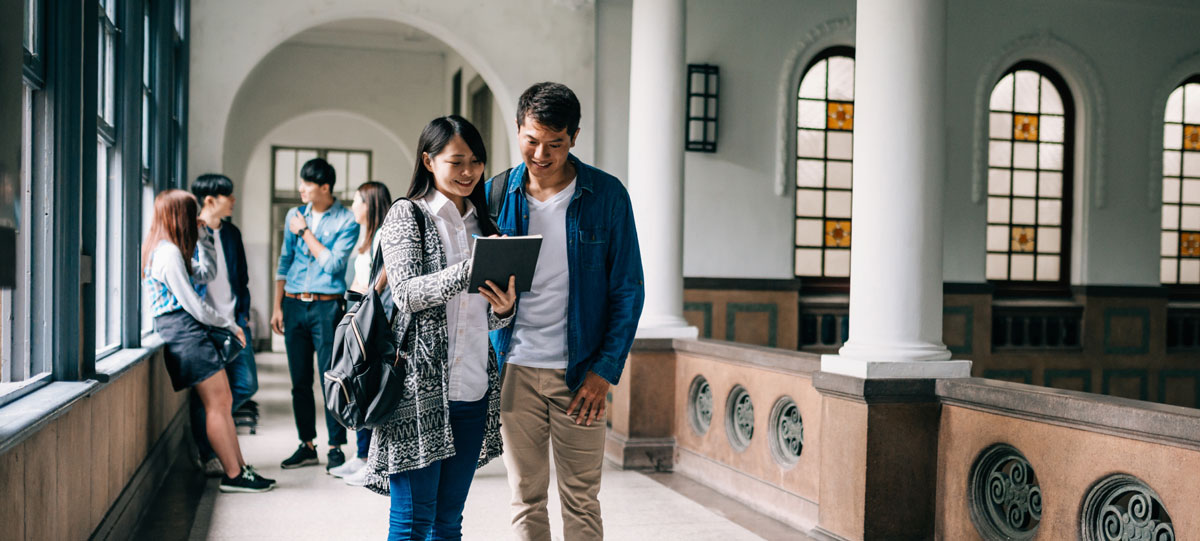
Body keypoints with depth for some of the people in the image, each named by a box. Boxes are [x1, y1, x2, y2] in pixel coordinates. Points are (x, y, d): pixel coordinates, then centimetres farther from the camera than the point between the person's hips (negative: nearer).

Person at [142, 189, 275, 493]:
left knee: (223, 402, 10)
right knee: (218, 403, -8)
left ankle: (240, 469, 12)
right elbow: (193, 305, -17)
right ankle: (234, 476, -4)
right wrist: (230, 325, -5)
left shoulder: (166, 250, 17)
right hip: (185, 331, -11)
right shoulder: (169, 252, -15)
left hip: (186, 331, 11)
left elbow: (207, 274, 26)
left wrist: (202, 237, 18)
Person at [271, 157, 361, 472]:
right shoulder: (295, 215, 12)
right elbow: (284, 262, 15)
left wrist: (305, 232, -7)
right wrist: (278, 306, 10)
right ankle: (307, 446, 17)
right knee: (300, 381, 8)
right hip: (294, 304, 5)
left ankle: (336, 447, 5)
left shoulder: (347, 221, -4)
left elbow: (333, 264, -13)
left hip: (327, 306, -5)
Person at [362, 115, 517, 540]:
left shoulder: (482, 224, 15)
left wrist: (504, 307, -6)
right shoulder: (407, 215, 0)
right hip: (420, 389, -5)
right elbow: (406, 294, -13)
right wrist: (469, 270, -26)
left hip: (473, 391, 5)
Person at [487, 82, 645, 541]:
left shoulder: (606, 195, -3)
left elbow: (627, 291, -1)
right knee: (525, 499, 9)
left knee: (581, 499, 5)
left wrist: (605, 370, -8)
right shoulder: (496, 194, 3)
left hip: (579, 372, -2)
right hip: (513, 368, 2)